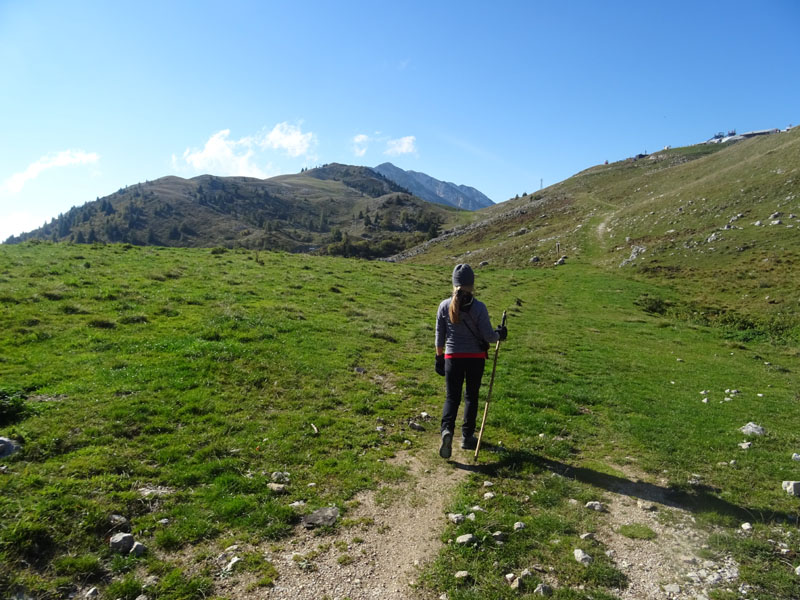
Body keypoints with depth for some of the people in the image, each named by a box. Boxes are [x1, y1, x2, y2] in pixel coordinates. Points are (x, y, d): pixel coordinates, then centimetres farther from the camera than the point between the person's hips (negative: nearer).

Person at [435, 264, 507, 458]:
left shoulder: (445, 305, -6)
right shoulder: (479, 307, -12)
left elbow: (439, 336, 0)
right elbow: (488, 336, -11)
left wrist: (439, 357, 12)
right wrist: (500, 334, 11)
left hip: (452, 358, 1)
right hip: (476, 358, -1)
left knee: (452, 397, 8)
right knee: (471, 397, 15)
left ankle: (447, 429, -16)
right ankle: (467, 437, 24)